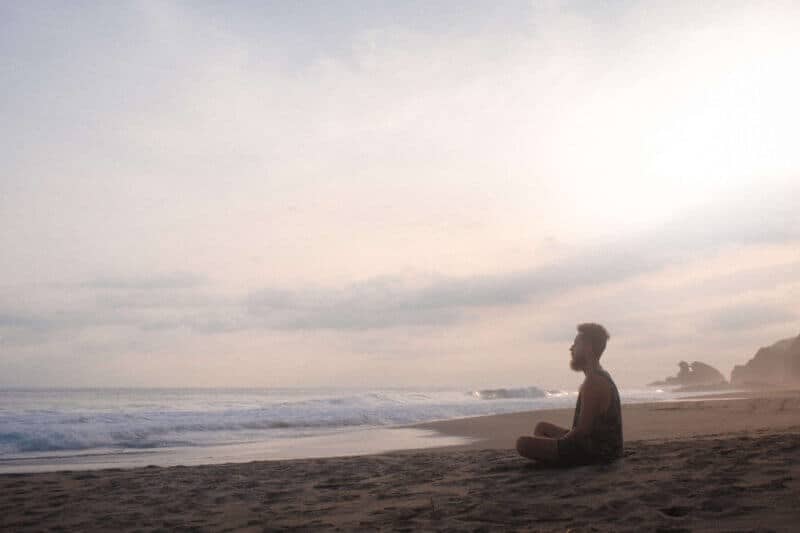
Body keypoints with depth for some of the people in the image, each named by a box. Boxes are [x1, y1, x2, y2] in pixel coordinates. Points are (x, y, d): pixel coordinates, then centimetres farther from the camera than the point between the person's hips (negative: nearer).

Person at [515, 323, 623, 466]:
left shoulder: (593, 383, -22)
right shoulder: (602, 377, 12)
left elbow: (582, 431, -23)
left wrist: (559, 442, -7)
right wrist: (561, 438, 11)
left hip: (592, 453, -11)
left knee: (523, 443, -18)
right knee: (542, 427, 25)